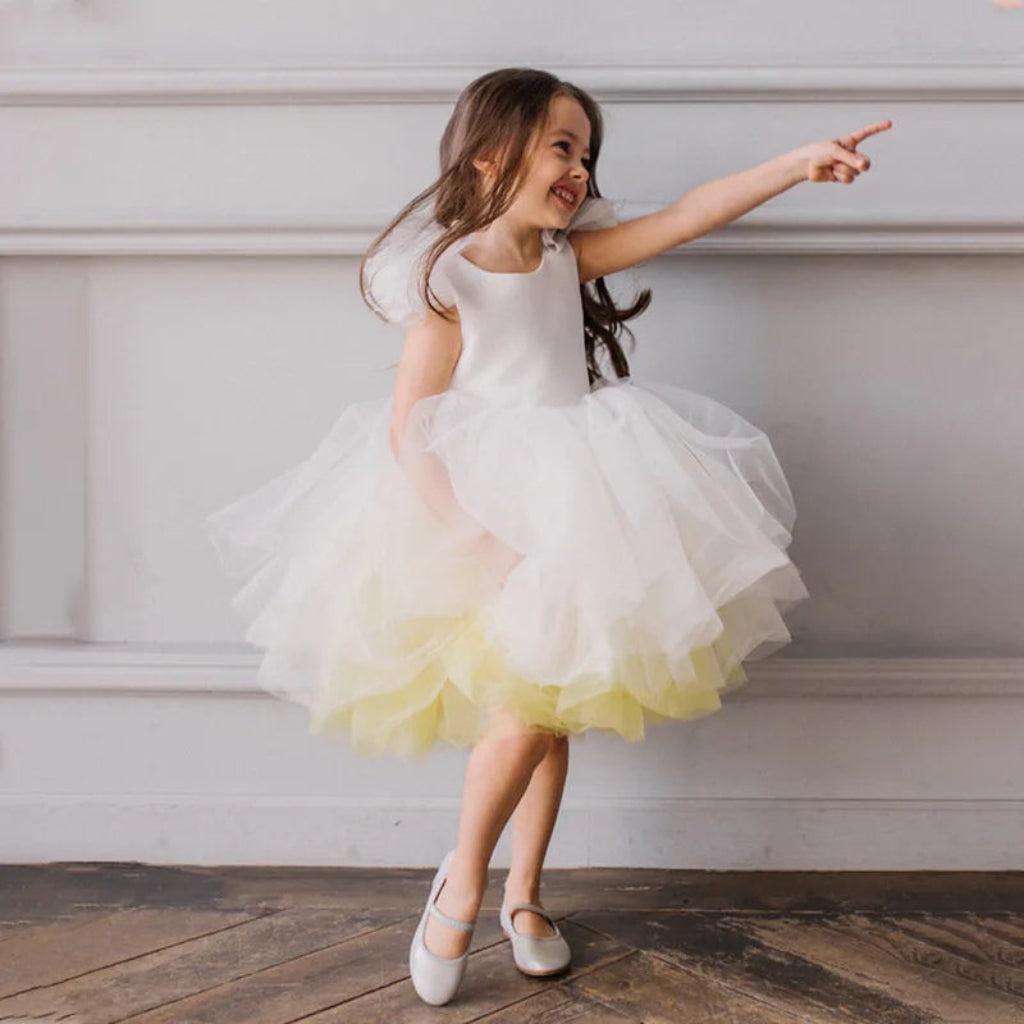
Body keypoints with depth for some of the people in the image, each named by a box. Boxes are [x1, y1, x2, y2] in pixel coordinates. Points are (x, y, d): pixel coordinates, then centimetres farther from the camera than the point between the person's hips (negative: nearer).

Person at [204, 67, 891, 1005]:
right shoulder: (448, 280, -11)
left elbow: (687, 217, 2)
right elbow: (407, 432, -14)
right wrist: (473, 536, -24)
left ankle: (523, 895, 27)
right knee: (526, 714, -16)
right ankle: (460, 883, 9)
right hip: (484, 510, -6)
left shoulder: (569, 257, 5)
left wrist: (799, 164, -6)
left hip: (572, 512, 6)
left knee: (551, 708, 9)